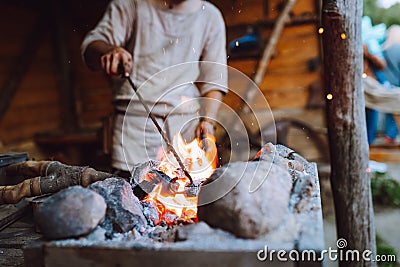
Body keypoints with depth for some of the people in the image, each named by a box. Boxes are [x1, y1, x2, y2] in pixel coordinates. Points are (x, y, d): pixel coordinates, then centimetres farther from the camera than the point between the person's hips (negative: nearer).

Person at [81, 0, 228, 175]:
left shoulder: (210, 16, 16)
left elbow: (215, 79, 11)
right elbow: (90, 46, 4)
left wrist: (208, 120, -4)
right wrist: (111, 51, -20)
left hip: (187, 119, 2)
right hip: (136, 114, -1)